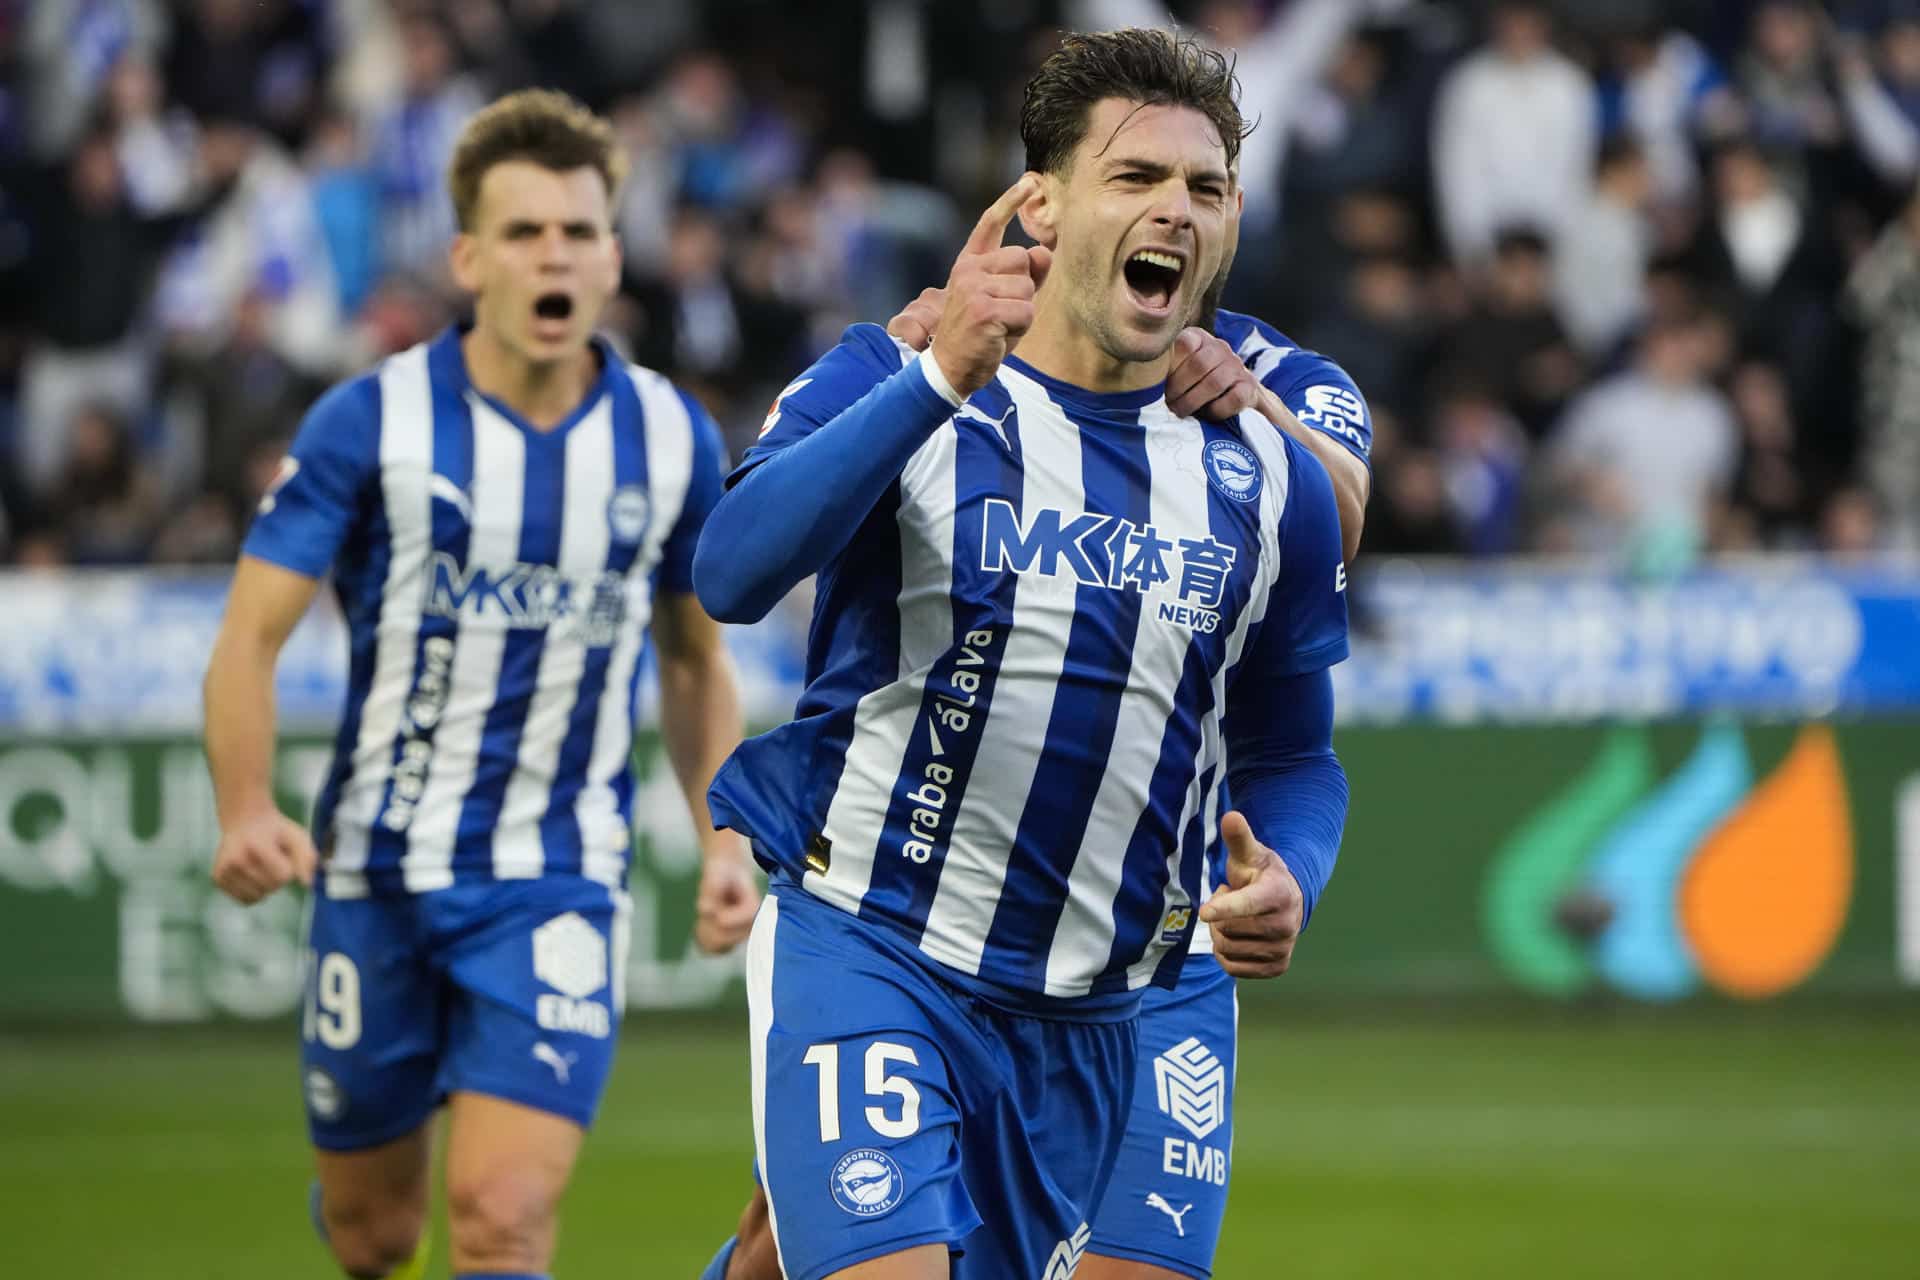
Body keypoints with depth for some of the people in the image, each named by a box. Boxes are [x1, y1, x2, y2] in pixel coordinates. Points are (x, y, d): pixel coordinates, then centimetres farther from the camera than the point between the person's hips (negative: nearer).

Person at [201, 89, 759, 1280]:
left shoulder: (673, 439, 1)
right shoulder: (373, 422, -7)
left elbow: (697, 659, 16)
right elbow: (252, 636, -8)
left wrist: (723, 838, 3)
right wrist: (248, 813, -25)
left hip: (561, 883, 0)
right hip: (382, 869, 0)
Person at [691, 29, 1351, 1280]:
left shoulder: (1271, 483, 8)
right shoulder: (890, 382, -5)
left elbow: (1291, 750, 17)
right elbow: (732, 575, -23)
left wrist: (1288, 879, -6)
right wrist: (941, 379, -33)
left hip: (1085, 1017, 5)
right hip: (863, 944, -5)